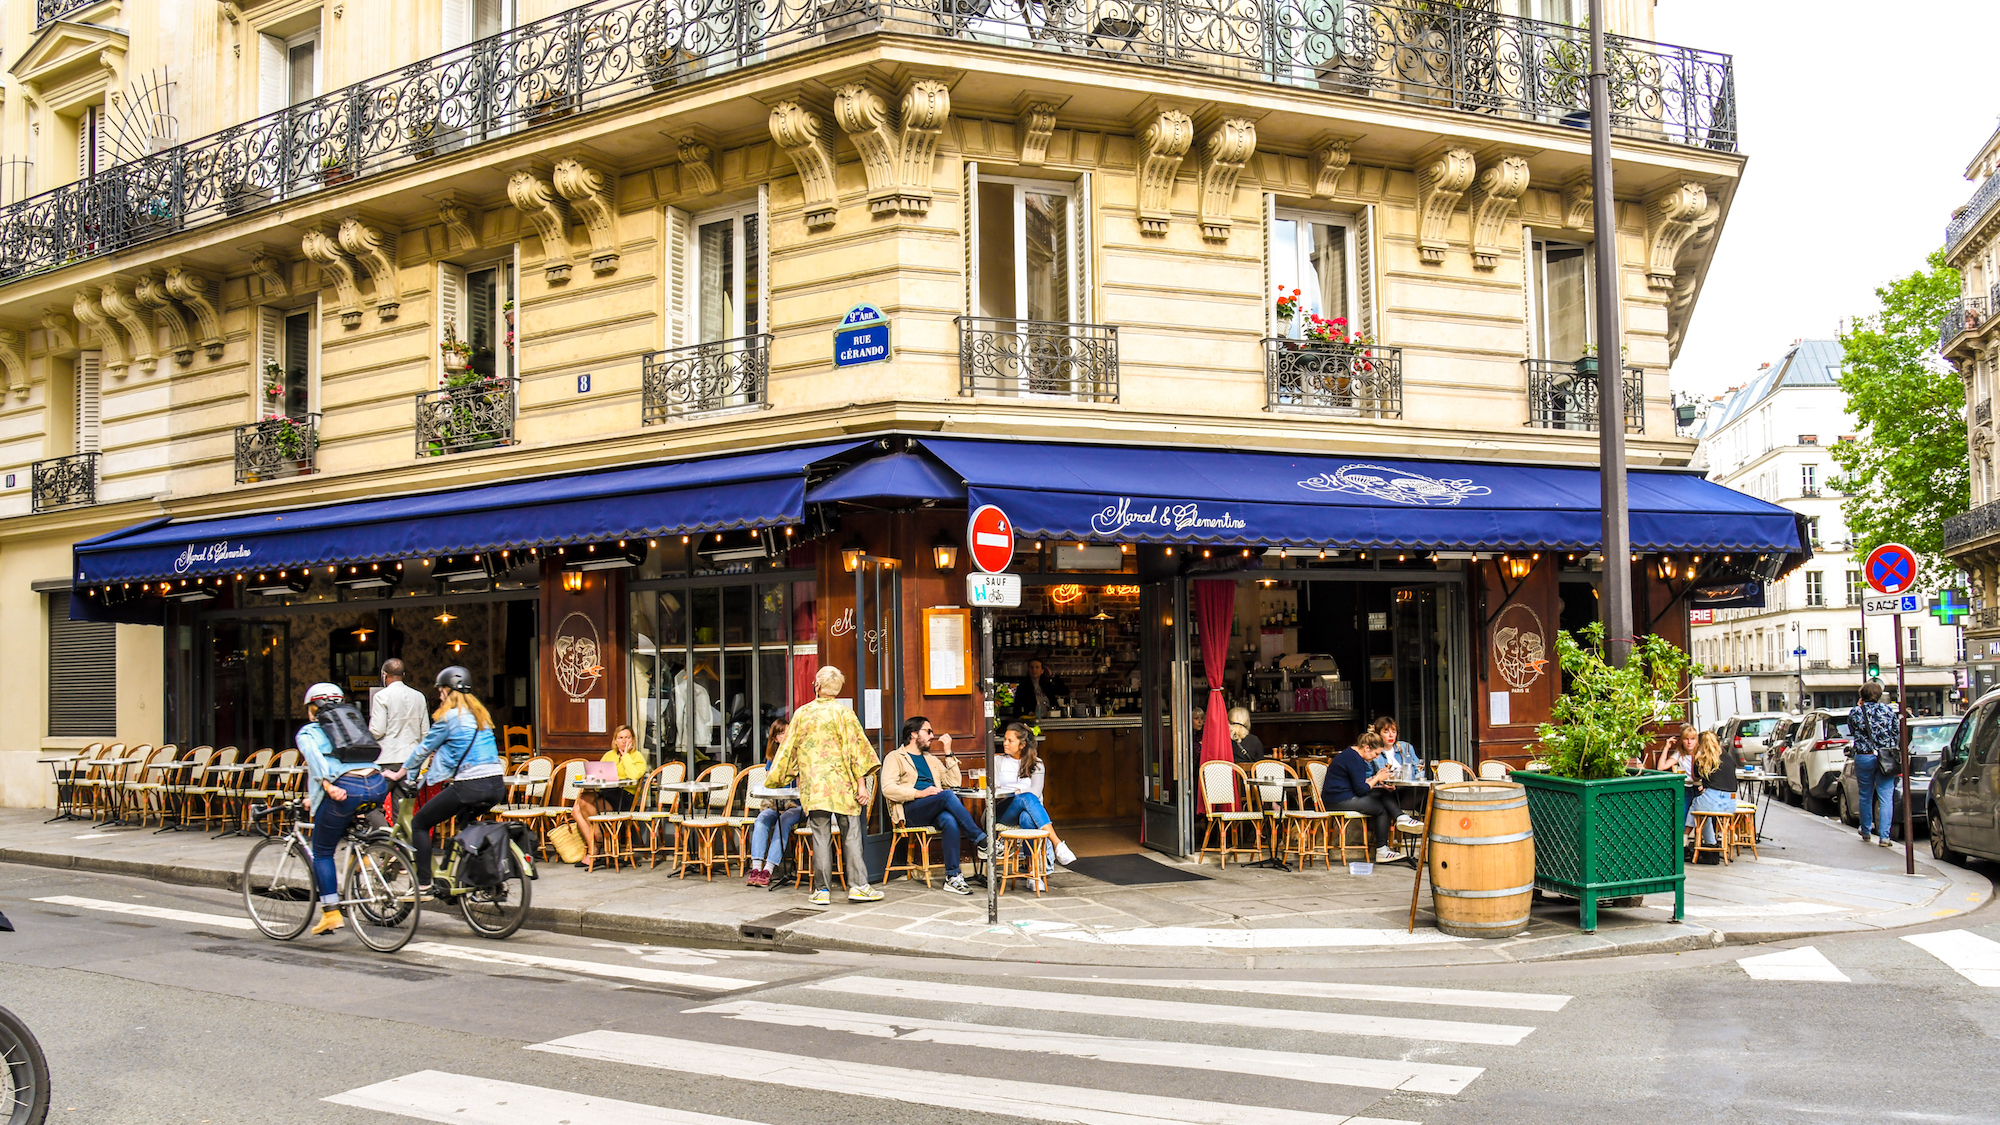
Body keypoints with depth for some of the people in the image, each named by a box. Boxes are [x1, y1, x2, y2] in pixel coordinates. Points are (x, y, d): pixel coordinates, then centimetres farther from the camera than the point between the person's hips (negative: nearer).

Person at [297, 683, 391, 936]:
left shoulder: (307, 732, 17)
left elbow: (315, 758, -5)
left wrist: (327, 785, -18)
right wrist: (315, 797, 49)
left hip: (346, 789, -5)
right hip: (378, 786, 5)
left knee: (322, 852, 13)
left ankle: (331, 913, 8)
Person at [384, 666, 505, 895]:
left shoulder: (448, 716, -2)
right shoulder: (480, 714, 18)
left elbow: (424, 748, 6)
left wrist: (401, 773, 21)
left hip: (470, 787, -8)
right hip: (497, 786, 8)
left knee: (419, 824, 7)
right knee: (464, 820, 34)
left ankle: (423, 885, 3)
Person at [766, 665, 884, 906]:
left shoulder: (801, 713, 6)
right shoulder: (844, 712, -2)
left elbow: (788, 749, 12)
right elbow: (855, 749, -6)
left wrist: (774, 776, 26)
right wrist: (860, 784, -3)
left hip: (812, 785, 2)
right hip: (842, 785, -2)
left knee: (821, 837, 4)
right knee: (851, 835, 3)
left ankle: (822, 890, 5)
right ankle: (857, 885, 0)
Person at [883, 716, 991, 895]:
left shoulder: (931, 759, 31)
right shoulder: (895, 757, 12)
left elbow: (954, 782, 20)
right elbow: (888, 789, -6)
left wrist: (948, 753, 14)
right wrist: (919, 793, -16)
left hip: (934, 812, 5)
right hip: (910, 810, -5)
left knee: (950, 821, -33)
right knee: (948, 795, -32)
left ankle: (952, 877, -34)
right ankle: (981, 840, -31)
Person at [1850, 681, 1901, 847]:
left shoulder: (1856, 711, -3)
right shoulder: (1887, 710, 0)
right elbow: (1897, 734, 7)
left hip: (1863, 757, 0)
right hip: (1886, 758, 0)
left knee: (1865, 796, 14)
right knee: (1886, 797, -1)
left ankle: (1866, 832, 27)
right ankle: (1884, 836, -8)